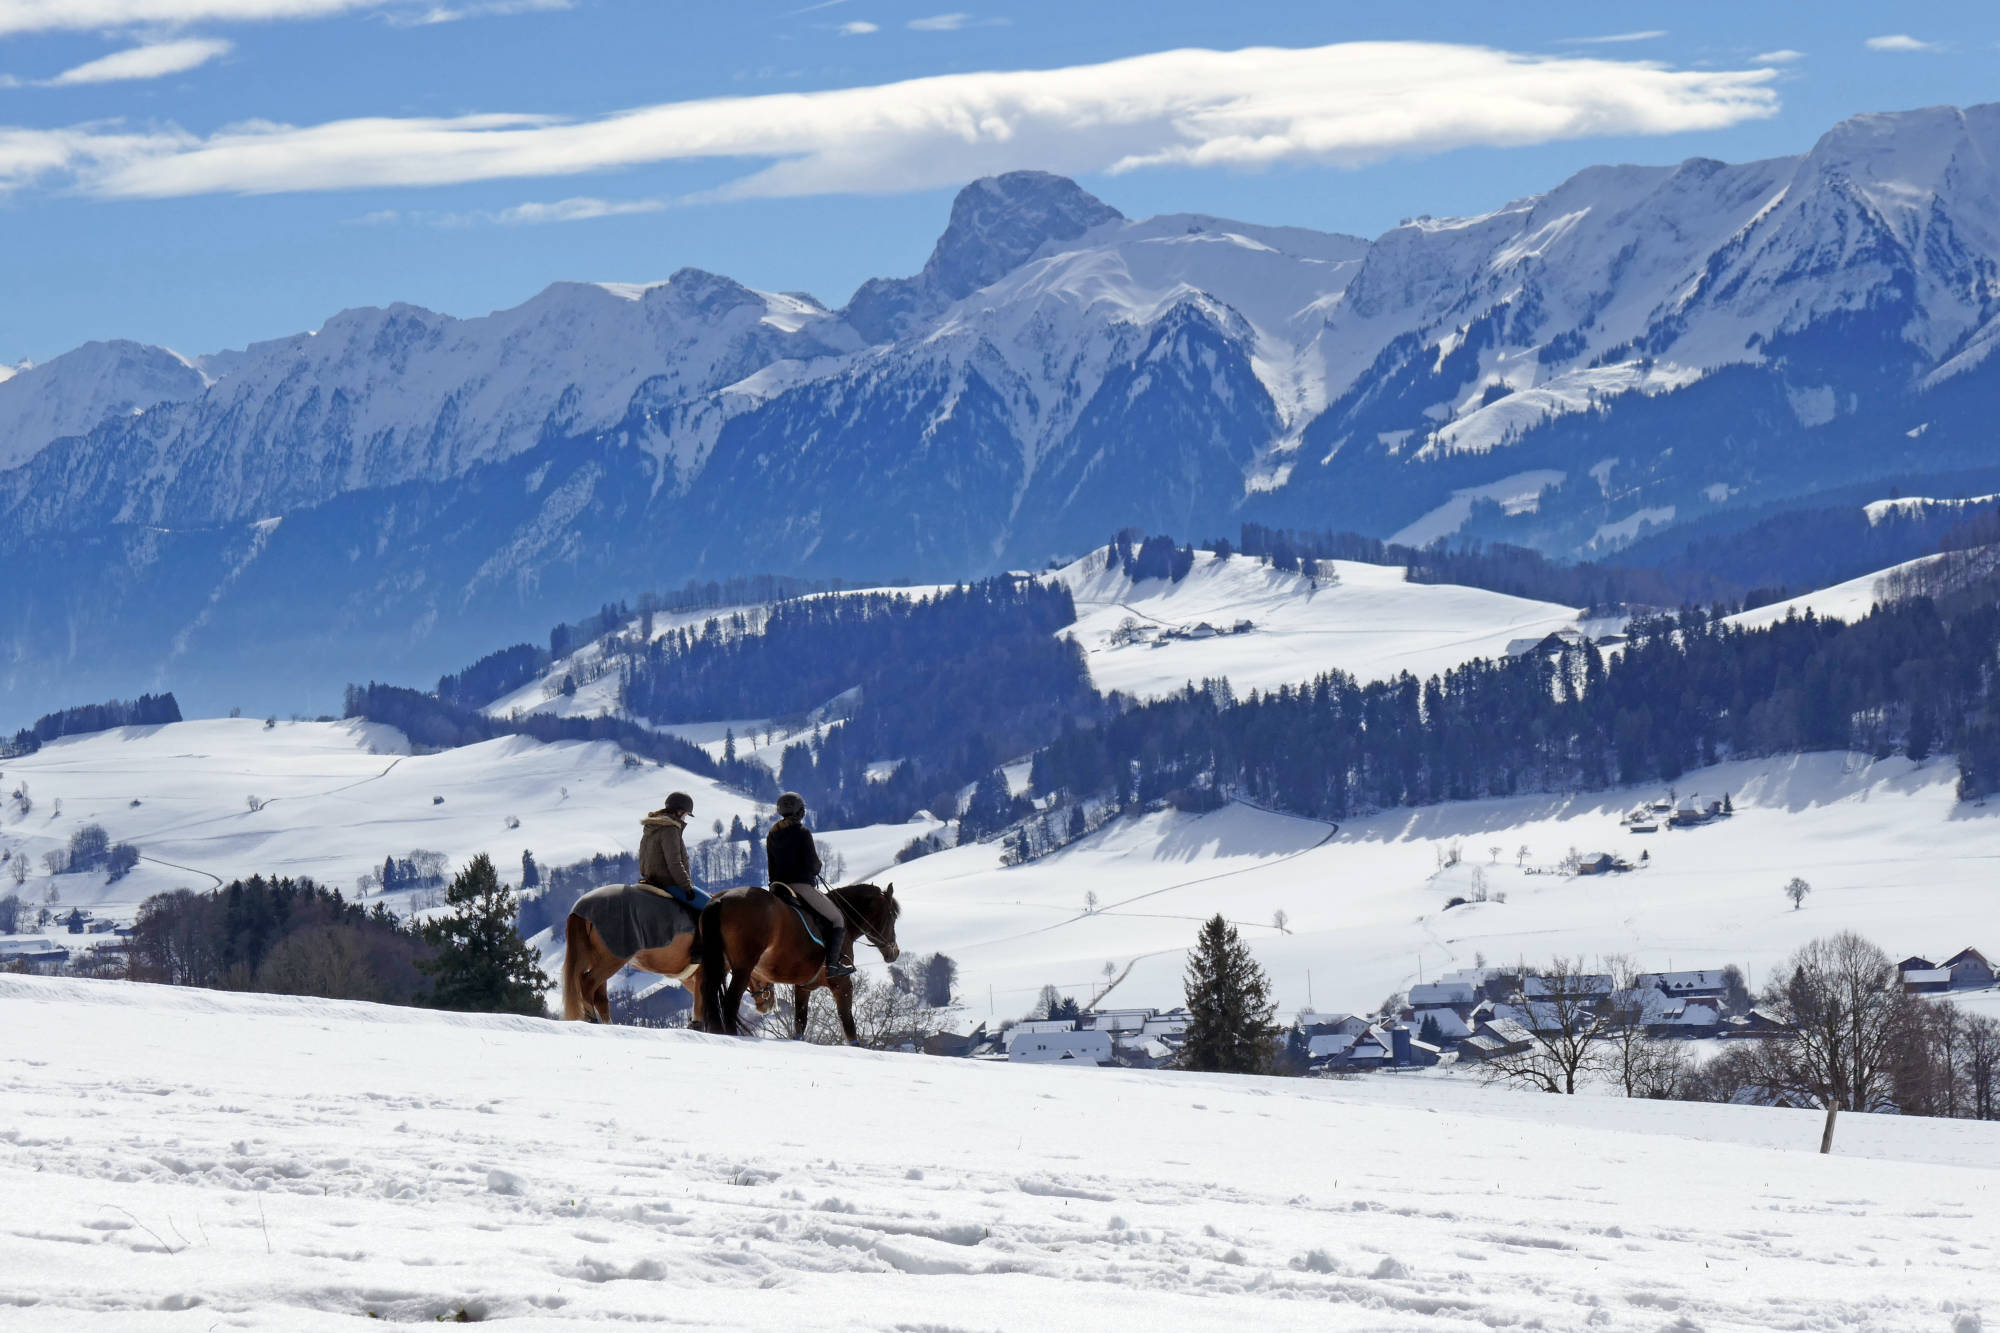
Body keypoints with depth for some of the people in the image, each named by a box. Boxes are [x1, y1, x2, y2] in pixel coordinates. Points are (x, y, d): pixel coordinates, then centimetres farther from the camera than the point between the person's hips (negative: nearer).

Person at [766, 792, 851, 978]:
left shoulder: (772, 835, 9)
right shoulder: (803, 833, -12)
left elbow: (772, 865, 14)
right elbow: (812, 865, -14)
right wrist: (816, 868, 9)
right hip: (802, 885, -7)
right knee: (838, 919, 4)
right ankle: (832, 964, -10)